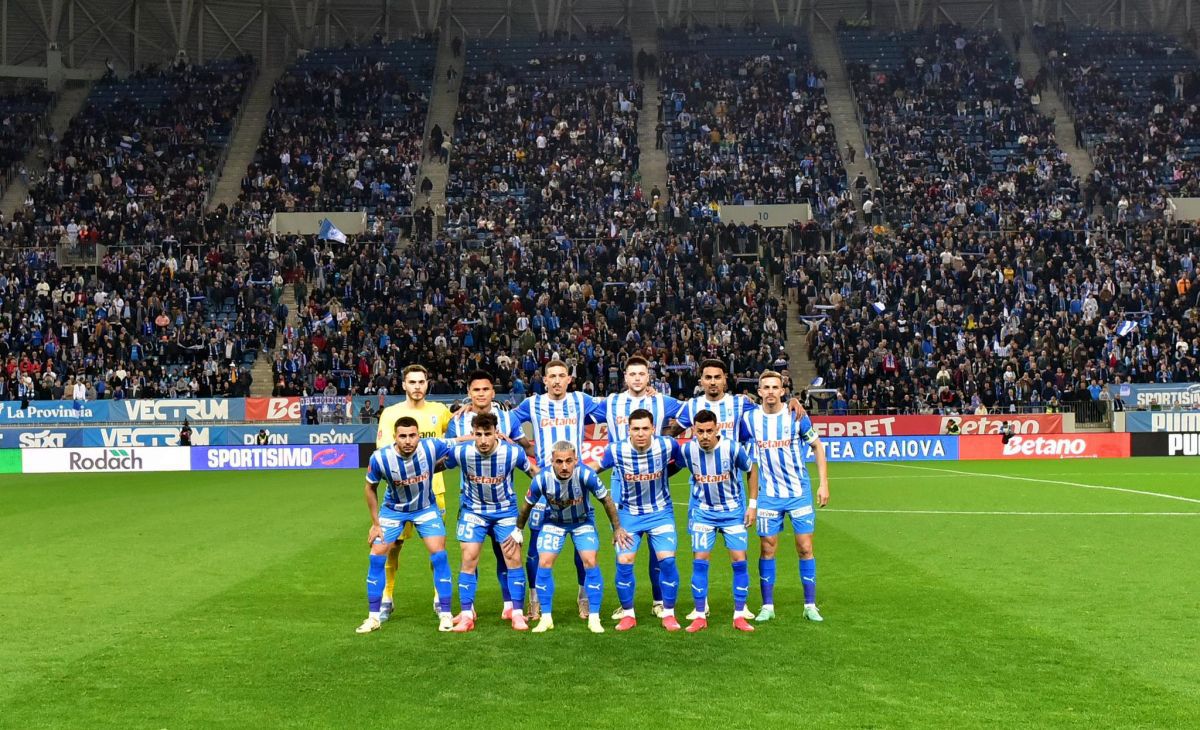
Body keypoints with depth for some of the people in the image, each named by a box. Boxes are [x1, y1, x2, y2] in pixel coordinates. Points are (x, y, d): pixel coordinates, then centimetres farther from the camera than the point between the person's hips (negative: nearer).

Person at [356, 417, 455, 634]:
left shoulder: (432, 447, -29)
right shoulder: (380, 458, -28)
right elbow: (371, 488, -8)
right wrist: (375, 523, -5)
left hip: (426, 508, 0)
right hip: (393, 509, 0)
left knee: (439, 554, -11)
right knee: (377, 556, -4)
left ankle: (445, 615, 1)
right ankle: (374, 617, 10)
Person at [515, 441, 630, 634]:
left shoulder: (586, 475, -33)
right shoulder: (542, 479, -29)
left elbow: (606, 500, -15)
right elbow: (527, 505, -9)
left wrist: (617, 529, -6)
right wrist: (519, 529, 3)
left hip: (582, 521, -1)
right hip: (553, 521, 1)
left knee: (590, 562, -14)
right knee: (544, 563, -10)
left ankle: (594, 618, -3)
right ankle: (546, 618, 3)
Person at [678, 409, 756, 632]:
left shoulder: (733, 449, -20)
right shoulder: (687, 450, -14)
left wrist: (753, 505, -4)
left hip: (733, 510, -1)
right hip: (703, 511, 1)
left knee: (739, 560, -5)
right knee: (700, 560, -4)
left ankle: (739, 616, 5)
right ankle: (700, 616, 5)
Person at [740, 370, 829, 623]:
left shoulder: (796, 416, -7)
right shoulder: (749, 420, -3)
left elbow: (817, 446, 4)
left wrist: (824, 483, -2)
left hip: (800, 492, -1)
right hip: (768, 495, 1)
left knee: (805, 548, 0)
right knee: (767, 549, 2)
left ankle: (810, 605, 10)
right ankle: (767, 606, 12)